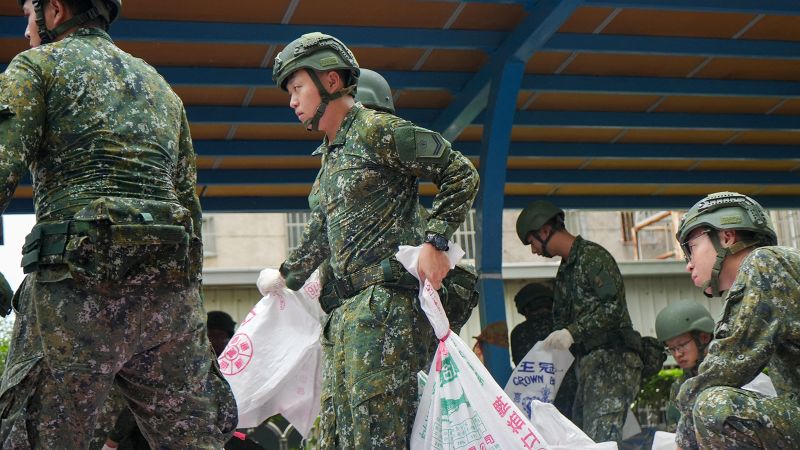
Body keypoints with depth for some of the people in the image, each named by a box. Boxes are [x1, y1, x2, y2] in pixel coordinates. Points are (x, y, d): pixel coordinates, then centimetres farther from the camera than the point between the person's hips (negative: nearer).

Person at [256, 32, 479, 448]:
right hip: (350, 310, 10)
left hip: (387, 301, -10)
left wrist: (434, 241, -17)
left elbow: (461, 173, -8)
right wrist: (288, 276, 41)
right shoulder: (330, 155, 21)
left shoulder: (377, 130, -6)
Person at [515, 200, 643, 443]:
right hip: (588, 363, 9)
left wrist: (572, 332, -23)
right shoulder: (564, 270, 23)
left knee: (601, 439, -18)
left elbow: (613, 306, -17)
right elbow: (561, 320, 25)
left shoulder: (593, 256, -6)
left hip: (613, 361, -9)